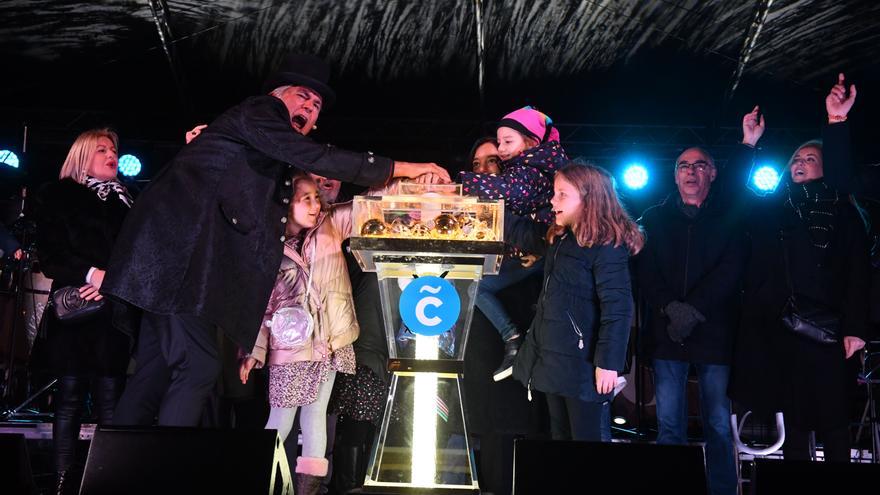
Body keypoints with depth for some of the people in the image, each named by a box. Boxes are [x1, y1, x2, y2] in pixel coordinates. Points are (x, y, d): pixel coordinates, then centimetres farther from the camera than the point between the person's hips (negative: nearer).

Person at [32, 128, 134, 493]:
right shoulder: (57, 196, 12)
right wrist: (91, 274, -14)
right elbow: (50, 255, 1)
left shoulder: (126, 201, 21)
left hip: (114, 312, 2)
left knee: (110, 401, -5)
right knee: (70, 399, -2)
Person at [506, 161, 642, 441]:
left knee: (588, 438, 0)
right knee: (560, 436, 18)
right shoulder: (558, 239, 11)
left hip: (582, 363, -9)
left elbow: (617, 309, -20)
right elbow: (523, 233, 28)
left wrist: (608, 363, -22)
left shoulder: (608, 247, -15)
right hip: (552, 360, 9)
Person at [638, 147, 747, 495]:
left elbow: (731, 270, -4)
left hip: (714, 333, -1)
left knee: (719, 426, 1)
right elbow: (646, 271, 4)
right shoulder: (654, 219, 14)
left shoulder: (729, 219, 9)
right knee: (669, 426, 2)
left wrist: (694, 311, -14)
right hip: (667, 333, 1)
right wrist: (671, 308, -12)